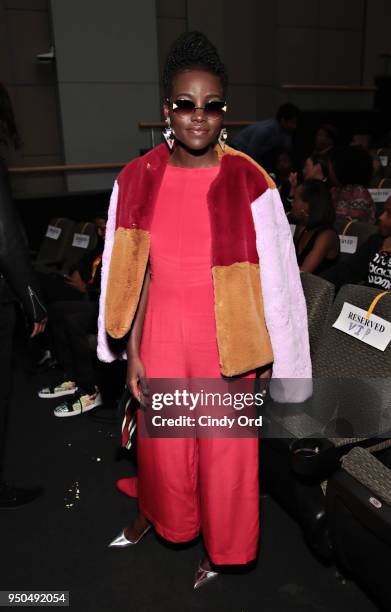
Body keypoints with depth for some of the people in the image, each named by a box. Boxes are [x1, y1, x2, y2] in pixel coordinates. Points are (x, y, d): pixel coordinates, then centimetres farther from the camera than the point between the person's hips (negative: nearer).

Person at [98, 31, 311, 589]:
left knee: (226, 447, 14)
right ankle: (157, 514, 54)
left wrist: (273, 357, -5)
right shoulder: (137, 179, -4)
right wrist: (132, 351, 1)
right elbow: (131, 274, 0)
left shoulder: (249, 183, -12)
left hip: (226, 337, -2)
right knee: (161, 439, 21)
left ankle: (221, 547, 45)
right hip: (161, 331, 2)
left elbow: (275, 278, -8)